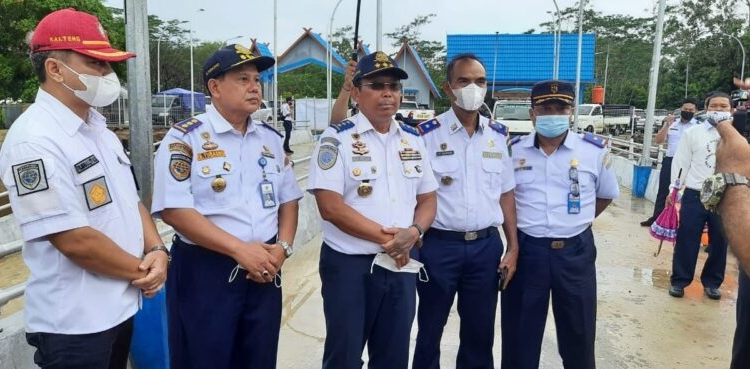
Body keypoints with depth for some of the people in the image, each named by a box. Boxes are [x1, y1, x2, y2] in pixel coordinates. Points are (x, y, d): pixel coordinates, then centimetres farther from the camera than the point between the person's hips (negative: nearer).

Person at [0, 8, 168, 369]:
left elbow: (130, 200, 11)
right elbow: (75, 240, -24)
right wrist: (142, 270, -11)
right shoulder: (34, 140, -20)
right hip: (73, 323, -8)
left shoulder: (98, 128, 8)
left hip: (120, 307, 8)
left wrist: (156, 250, -6)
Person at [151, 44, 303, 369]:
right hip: (204, 273, -5)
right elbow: (174, 210, -16)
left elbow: (288, 200, 12)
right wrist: (240, 249, -20)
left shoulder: (271, 138, 9)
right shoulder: (184, 138, -9)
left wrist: (283, 247, -5)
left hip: (264, 271, 5)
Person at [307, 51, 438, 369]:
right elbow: (330, 207, -16)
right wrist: (385, 237, -16)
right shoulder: (336, 138, -9)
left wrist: (413, 232, -11)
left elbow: (427, 199, 10)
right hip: (349, 265, -5)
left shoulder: (413, 140, 9)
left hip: (403, 264, 5)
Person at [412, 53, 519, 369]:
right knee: (430, 329, 13)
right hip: (439, 245, -3)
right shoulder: (427, 134, -7)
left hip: (487, 245, 3)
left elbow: (506, 194, 10)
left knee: (480, 331, 16)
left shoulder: (498, 135, 6)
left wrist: (513, 247, 6)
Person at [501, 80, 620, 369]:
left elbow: (607, 195, 15)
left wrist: (577, 222, 11)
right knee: (520, 335, 10)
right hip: (525, 250, 0)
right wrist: (519, 226, 9)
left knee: (578, 335, 14)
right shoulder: (512, 151, -1)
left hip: (575, 252, 1)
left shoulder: (595, 152, -1)